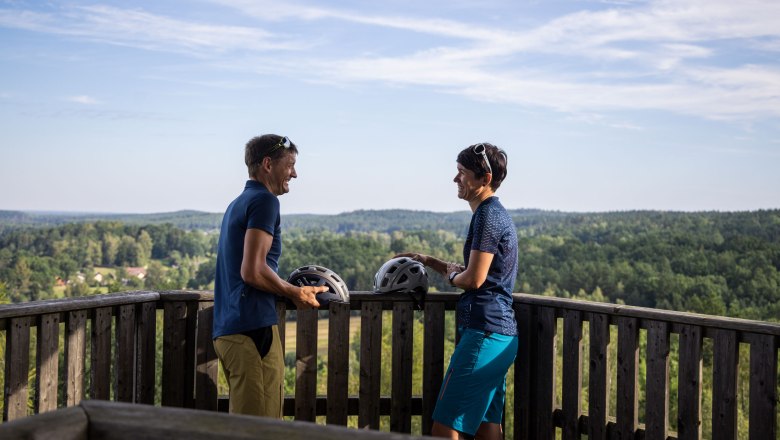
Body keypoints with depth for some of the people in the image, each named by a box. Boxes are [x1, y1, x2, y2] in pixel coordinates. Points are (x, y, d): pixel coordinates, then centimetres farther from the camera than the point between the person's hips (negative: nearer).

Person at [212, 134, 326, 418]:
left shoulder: (237, 204, 21)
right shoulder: (264, 200, -8)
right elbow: (253, 271, -18)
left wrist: (289, 290, 18)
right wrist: (295, 293, -4)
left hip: (226, 330, 10)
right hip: (253, 329, -10)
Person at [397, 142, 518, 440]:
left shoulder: (488, 216, -13)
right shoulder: (497, 213, 19)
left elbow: (473, 279, -20)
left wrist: (452, 274, 1)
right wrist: (427, 260, 23)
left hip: (484, 334, -10)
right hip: (502, 336, 10)